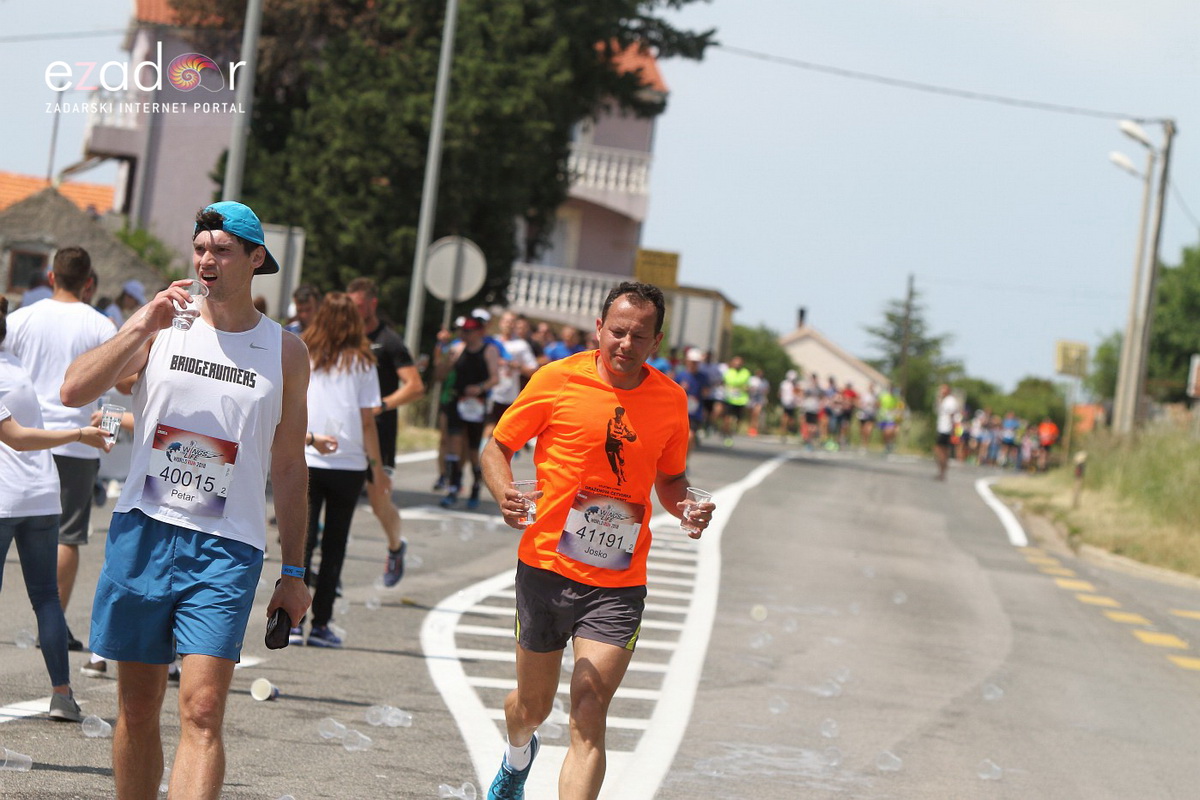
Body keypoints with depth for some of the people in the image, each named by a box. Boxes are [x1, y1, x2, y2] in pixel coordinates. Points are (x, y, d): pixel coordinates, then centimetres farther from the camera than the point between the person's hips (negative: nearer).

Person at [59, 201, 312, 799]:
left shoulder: (285, 353, 7)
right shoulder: (160, 328, 6)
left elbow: (289, 469, 12)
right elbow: (74, 391, -7)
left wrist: (293, 571, 11)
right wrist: (142, 327, -15)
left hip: (226, 548, -2)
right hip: (142, 532, 2)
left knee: (202, 710, -14)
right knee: (137, 710, 7)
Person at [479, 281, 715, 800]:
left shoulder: (671, 399, 3)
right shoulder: (557, 379, -6)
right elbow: (497, 448, 3)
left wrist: (687, 508, -4)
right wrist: (504, 494, -18)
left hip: (618, 584, 0)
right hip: (546, 568, 0)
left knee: (589, 722, -12)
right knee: (532, 708, 17)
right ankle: (518, 758, 54)